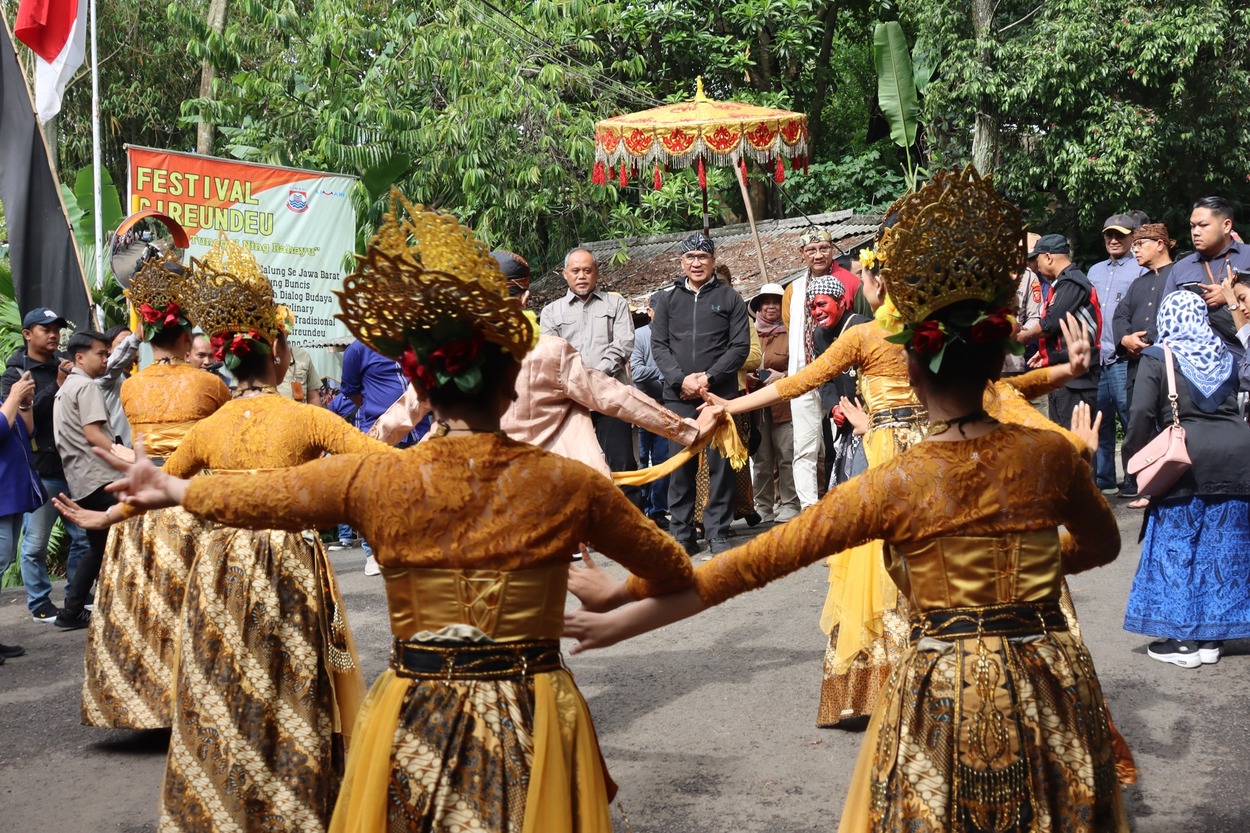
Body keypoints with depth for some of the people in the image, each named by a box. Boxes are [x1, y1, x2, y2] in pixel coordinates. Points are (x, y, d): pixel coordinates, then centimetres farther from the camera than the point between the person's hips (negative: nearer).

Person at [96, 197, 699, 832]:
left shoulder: (372, 482, -10)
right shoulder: (570, 485, -11)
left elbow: (247, 497, 8)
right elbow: (673, 573, 3)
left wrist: (171, 488, 27)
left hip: (414, 731, 1)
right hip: (532, 730, -1)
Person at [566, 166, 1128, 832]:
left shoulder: (891, 486, -13)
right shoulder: (1050, 455, -5)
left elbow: (761, 559, -11)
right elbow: (1102, 544, 14)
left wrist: (623, 602, -5)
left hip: (943, 695, -3)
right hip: (1049, 688, 3)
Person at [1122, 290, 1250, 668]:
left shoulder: (1157, 359, -2)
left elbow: (1142, 414, -8)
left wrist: (1139, 458, 2)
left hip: (1186, 457, -4)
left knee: (1177, 549, 5)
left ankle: (1182, 640, 6)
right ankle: (1211, 638, 15)